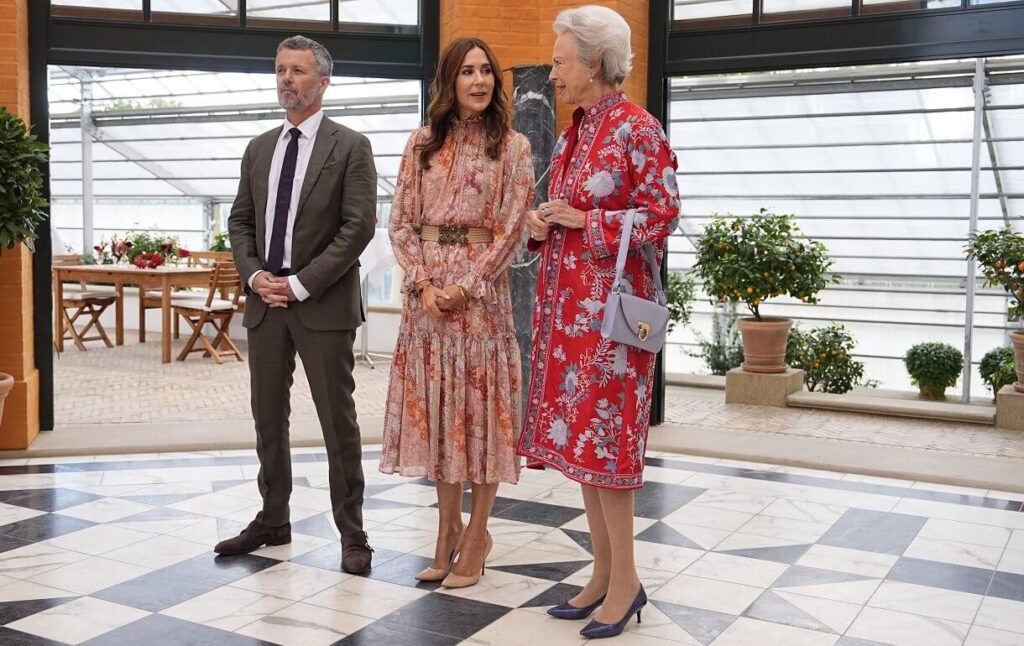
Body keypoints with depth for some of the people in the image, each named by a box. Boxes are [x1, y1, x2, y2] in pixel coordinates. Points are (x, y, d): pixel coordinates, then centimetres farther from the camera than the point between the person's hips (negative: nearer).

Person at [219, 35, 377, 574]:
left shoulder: (350, 146, -3)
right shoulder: (259, 149, 15)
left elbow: (359, 226, -11)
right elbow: (240, 221, 16)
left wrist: (302, 284, -14)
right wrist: (254, 275, -3)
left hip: (322, 303, -5)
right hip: (265, 300, 6)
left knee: (338, 422, 0)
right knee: (268, 418, 12)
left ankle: (351, 534, 10)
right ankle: (272, 520, 26)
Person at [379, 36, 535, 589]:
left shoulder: (512, 146, 1)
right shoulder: (423, 143, 9)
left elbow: (510, 229, -5)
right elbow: (401, 222, 6)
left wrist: (465, 285, -12)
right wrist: (423, 282, -7)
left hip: (481, 289, -3)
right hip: (427, 289, 3)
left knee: (479, 403, 1)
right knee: (435, 403, 7)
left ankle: (477, 533, 14)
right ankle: (448, 528, 21)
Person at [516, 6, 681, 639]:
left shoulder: (637, 130, -10)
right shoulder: (570, 136, 15)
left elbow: (663, 215, -14)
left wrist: (584, 221, -16)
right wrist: (540, 224, 2)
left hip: (611, 301, -9)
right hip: (566, 301, 9)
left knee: (603, 433, -5)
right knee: (578, 434, 10)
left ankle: (626, 579, 8)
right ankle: (604, 570, 21)